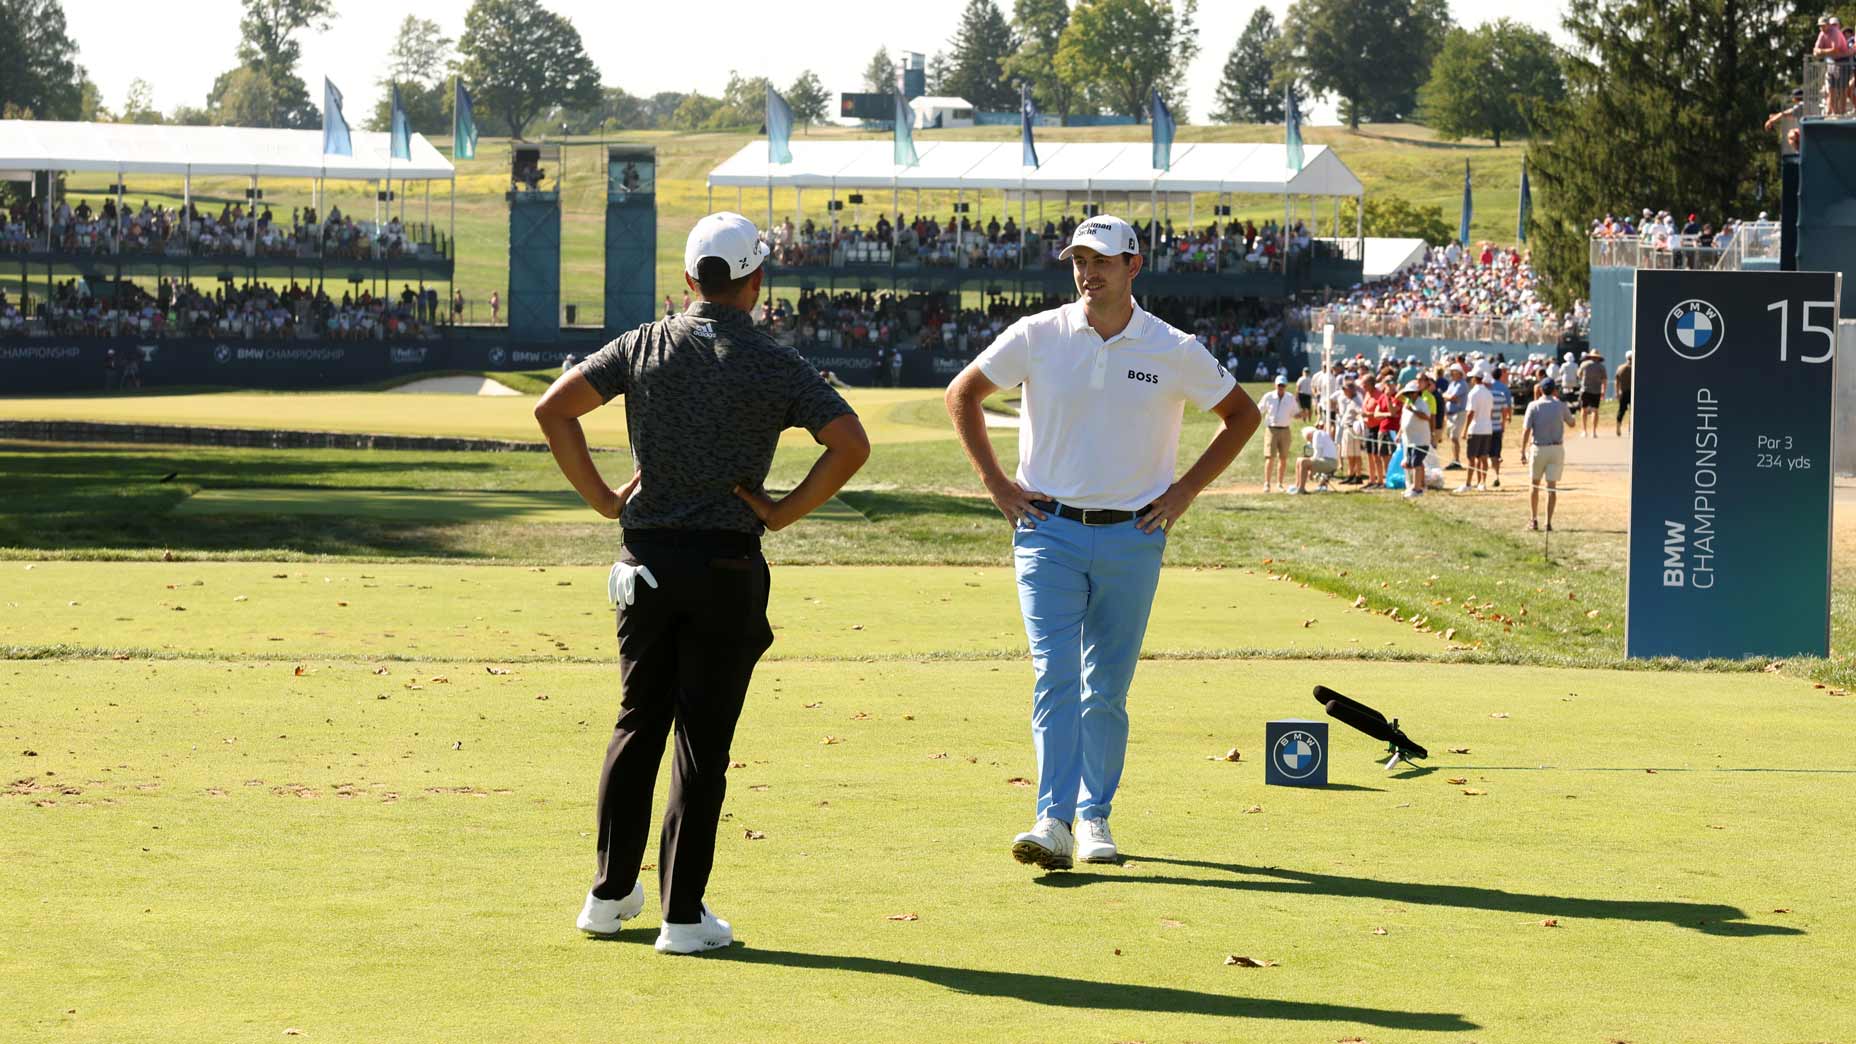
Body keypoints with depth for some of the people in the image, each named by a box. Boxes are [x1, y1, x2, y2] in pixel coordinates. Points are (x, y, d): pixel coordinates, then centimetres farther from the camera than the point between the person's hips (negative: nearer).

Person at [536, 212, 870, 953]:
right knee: (702, 740, 1)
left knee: (638, 724, 17)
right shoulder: (774, 364, -6)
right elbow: (850, 445, -16)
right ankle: (683, 914, 1)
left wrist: (601, 497, 4)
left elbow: (553, 408, -2)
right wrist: (783, 513, -8)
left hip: (647, 560, 3)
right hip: (726, 566, -3)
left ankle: (610, 893, 21)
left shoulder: (645, 347, 3)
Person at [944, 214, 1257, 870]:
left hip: (1132, 539, 1)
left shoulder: (1174, 351, 0)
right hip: (1049, 532, -1)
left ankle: (1094, 817, 16)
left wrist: (1185, 490, 5)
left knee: (1107, 688, 6)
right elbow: (962, 394, 12)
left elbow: (1242, 415, 12)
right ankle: (1054, 821, -18)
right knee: (1055, 676, -12)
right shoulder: (1037, 336, 0)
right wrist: (994, 481, 5)